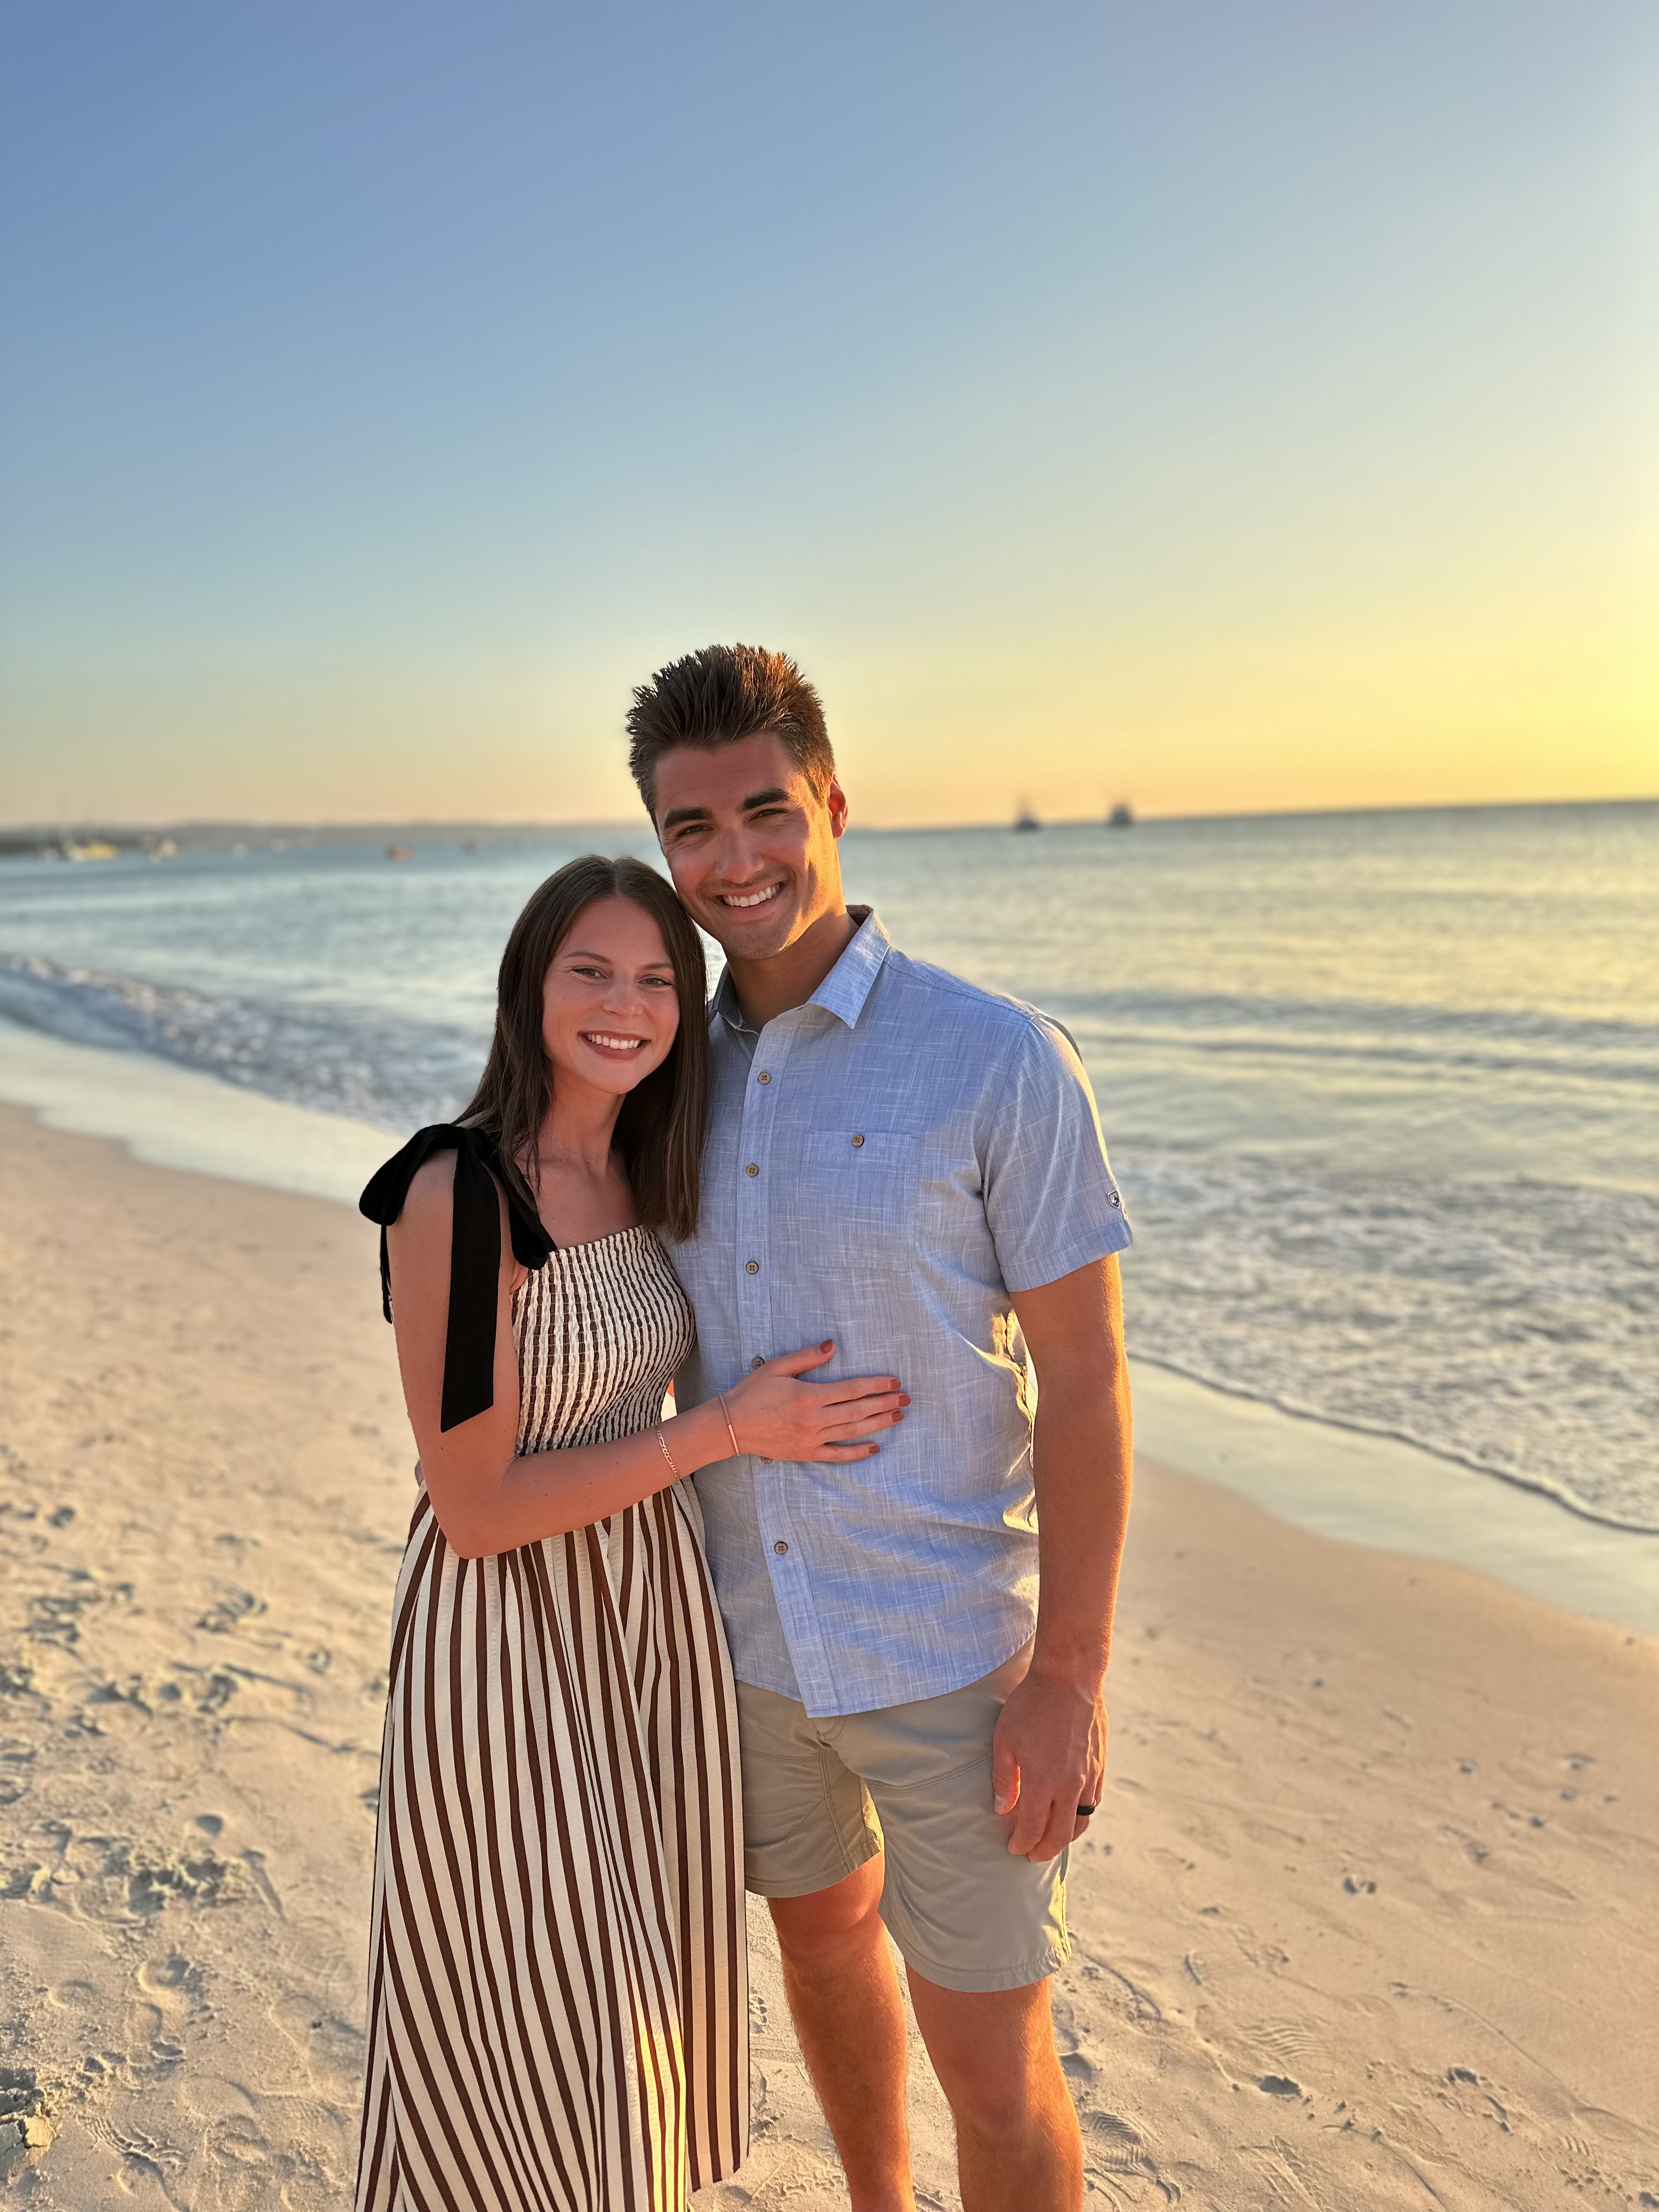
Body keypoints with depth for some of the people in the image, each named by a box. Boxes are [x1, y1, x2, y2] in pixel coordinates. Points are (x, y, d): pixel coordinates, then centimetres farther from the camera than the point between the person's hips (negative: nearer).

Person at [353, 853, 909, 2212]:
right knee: (531, 2019, 11)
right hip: (508, 1638, -7)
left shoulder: (644, 1172, 0)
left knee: (645, 1978, 23)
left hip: (654, 1606, 7)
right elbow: (476, 1508, -21)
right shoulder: (460, 1196, -23)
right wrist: (728, 1429, -18)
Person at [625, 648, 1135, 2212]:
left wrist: (1070, 1677, -16)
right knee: (823, 1930, 25)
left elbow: (1084, 1378, -14)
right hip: (750, 1627, 6)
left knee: (988, 2065, 6)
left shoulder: (1000, 1061, -17)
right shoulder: (688, 1065, 0)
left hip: (948, 1651, -5)